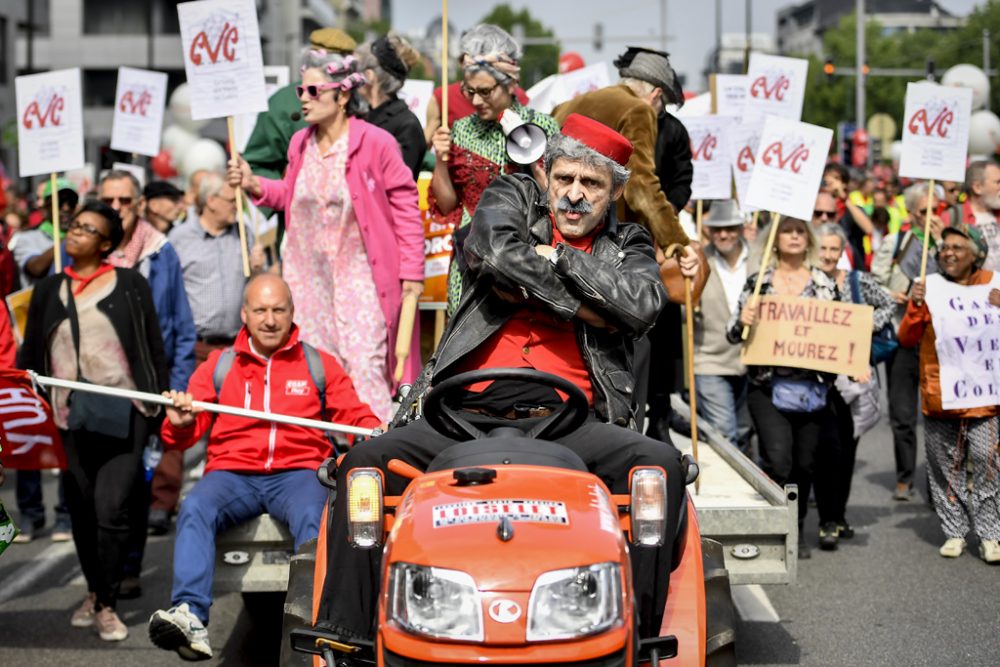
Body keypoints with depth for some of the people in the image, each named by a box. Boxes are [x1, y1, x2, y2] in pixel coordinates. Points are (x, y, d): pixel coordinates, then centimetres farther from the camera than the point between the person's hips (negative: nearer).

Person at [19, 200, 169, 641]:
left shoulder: (129, 285, 6)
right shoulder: (48, 290, 15)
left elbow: (155, 349, 5)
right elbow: (29, 355, 17)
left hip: (122, 415, -3)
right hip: (69, 418, 3)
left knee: (112, 507, -13)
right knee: (81, 510, 8)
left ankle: (107, 605, -2)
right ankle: (94, 592, 27)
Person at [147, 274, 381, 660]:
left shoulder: (319, 365, 17)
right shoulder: (219, 366, 19)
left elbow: (355, 416, 11)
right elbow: (179, 438, 15)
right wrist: (181, 423, -10)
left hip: (296, 473, -1)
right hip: (232, 473, 1)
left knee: (312, 515, -35)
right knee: (195, 508, -30)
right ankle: (190, 618, -43)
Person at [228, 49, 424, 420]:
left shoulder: (375, 142, -12)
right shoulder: (300, 143, 7)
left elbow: (405, 205, -9)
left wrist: (412, 272, -11)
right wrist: (255, 186, 3)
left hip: (360, 275, -6)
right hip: (309, 275, 6)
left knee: (363, 366, -10)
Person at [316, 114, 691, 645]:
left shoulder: (627, 246, 21)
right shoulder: (512, 198, 19)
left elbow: (643, 304, -3)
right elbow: (496, 253, -6)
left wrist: (557, 257, 0)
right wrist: (584, 307, -1)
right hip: (471, 416, 0)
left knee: (660, 464, -28)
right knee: (365, 463, -23)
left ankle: (640, 632, -24)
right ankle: (342, 636, -18)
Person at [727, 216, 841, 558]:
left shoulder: (825, 284, 9)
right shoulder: (758, 282, 6)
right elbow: (734, 333, 6)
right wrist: (742, 322, -16)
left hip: (812, 385, 2)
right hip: (767, 384, -2)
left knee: (805, 461, 6)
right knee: (777, 458, -18)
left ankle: (796, 529, 24)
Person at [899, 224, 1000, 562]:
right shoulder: (930, 288, 6)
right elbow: (907, 339, 3)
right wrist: (916, 305, -12)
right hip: (938, 396, 2)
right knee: (946, 469, 7)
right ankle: (954, 532, 18)